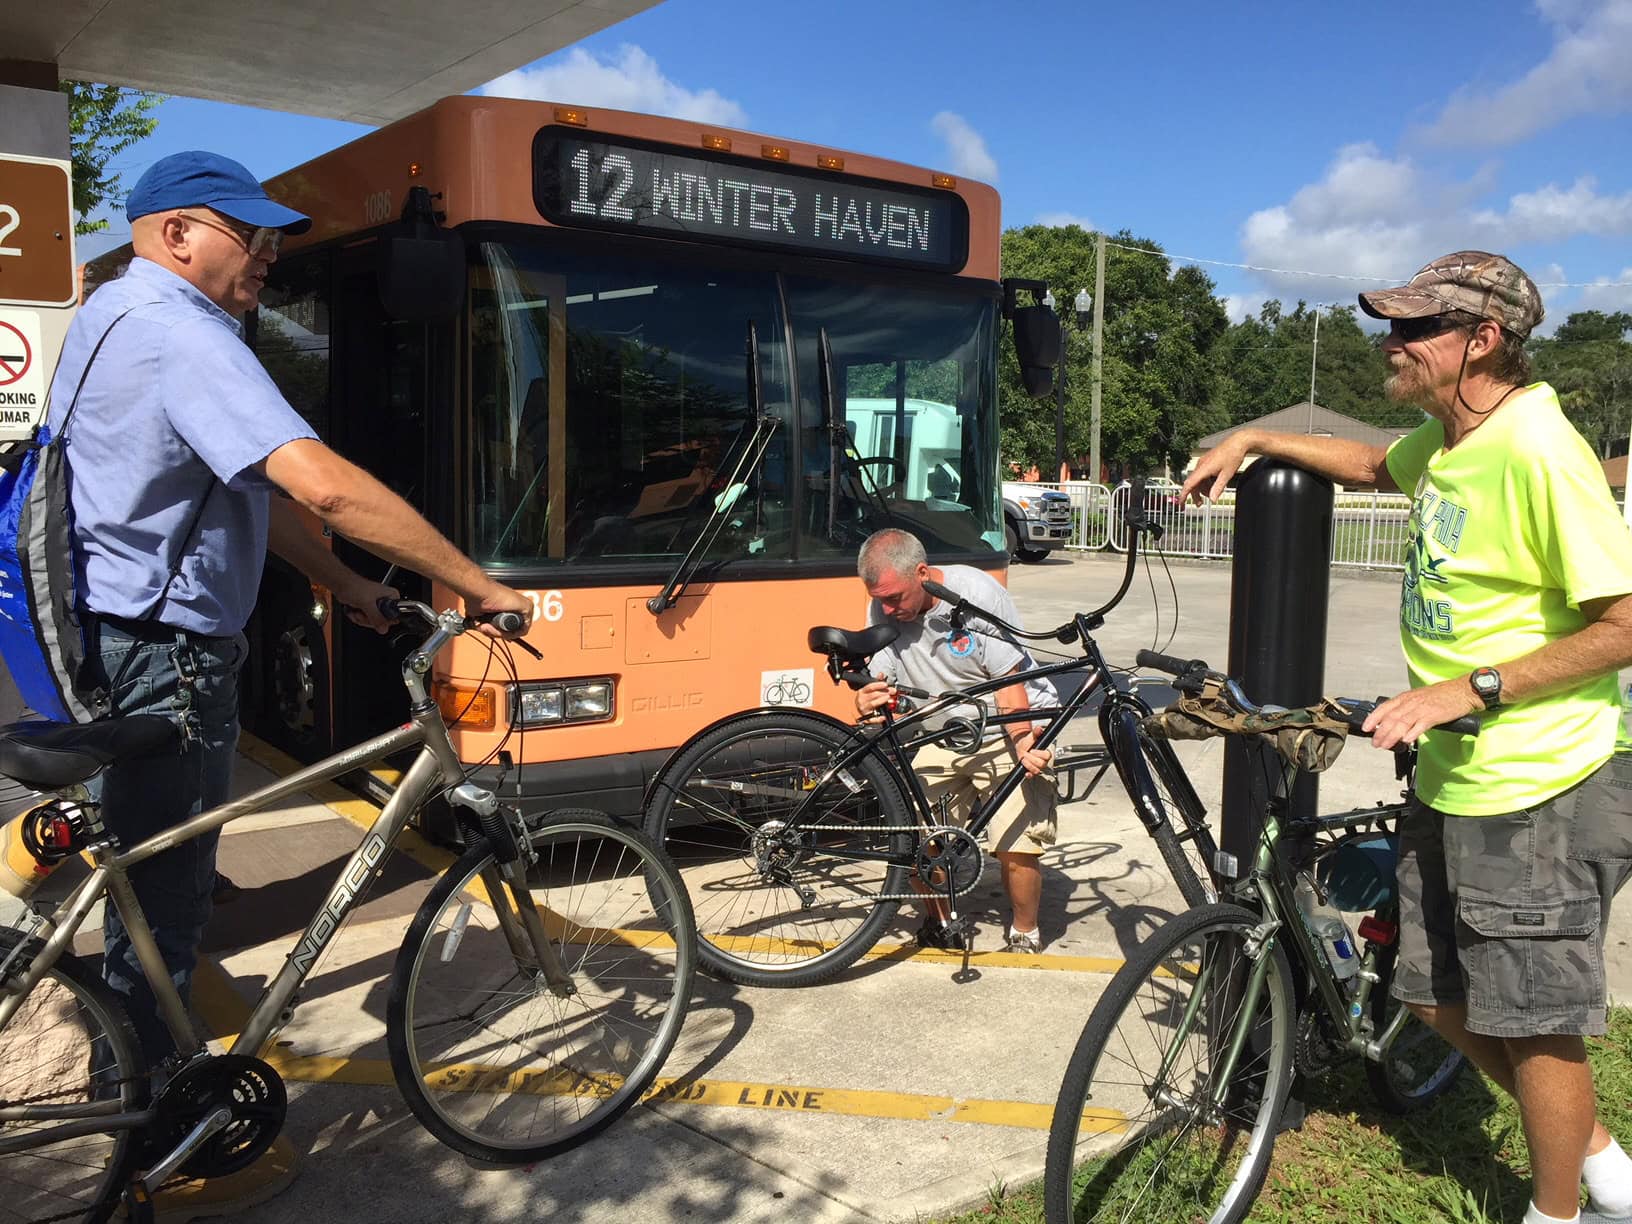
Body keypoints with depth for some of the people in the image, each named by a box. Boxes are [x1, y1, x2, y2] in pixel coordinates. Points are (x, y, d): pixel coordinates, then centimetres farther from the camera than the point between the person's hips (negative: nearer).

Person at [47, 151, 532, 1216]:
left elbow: (254, 487, 17)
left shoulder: (123, 316, 16)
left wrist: (346, 585, 15)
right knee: (164, 900, 1)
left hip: (119, 640, 11)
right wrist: (479, 585, -27)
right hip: (164, 654, -11)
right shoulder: (177, 332, -20)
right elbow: (321, 482, -32)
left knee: (150, 879, 23)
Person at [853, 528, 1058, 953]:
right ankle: (940, 924, 17)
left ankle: (1025, 934, 10)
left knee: (1016, 848, -16)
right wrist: (866, 702, -30)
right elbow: (880, 682, -6)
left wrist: (1022, 742, -33)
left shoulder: (978, 593, -21)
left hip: (1009, 731, -4)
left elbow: (1009, 684, -19)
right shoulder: (883, 610, -8)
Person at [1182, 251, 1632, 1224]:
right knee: (1446, 1003, 18)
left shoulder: (1537, 451, -21)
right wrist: (1254, 440, 19)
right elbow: (1373, 466, 29)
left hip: (1540, 789, -9)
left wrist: (1470, 688, -23)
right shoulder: (1447, 439, 6)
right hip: (1454, 781, 9)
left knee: (1535, 1022, 7)